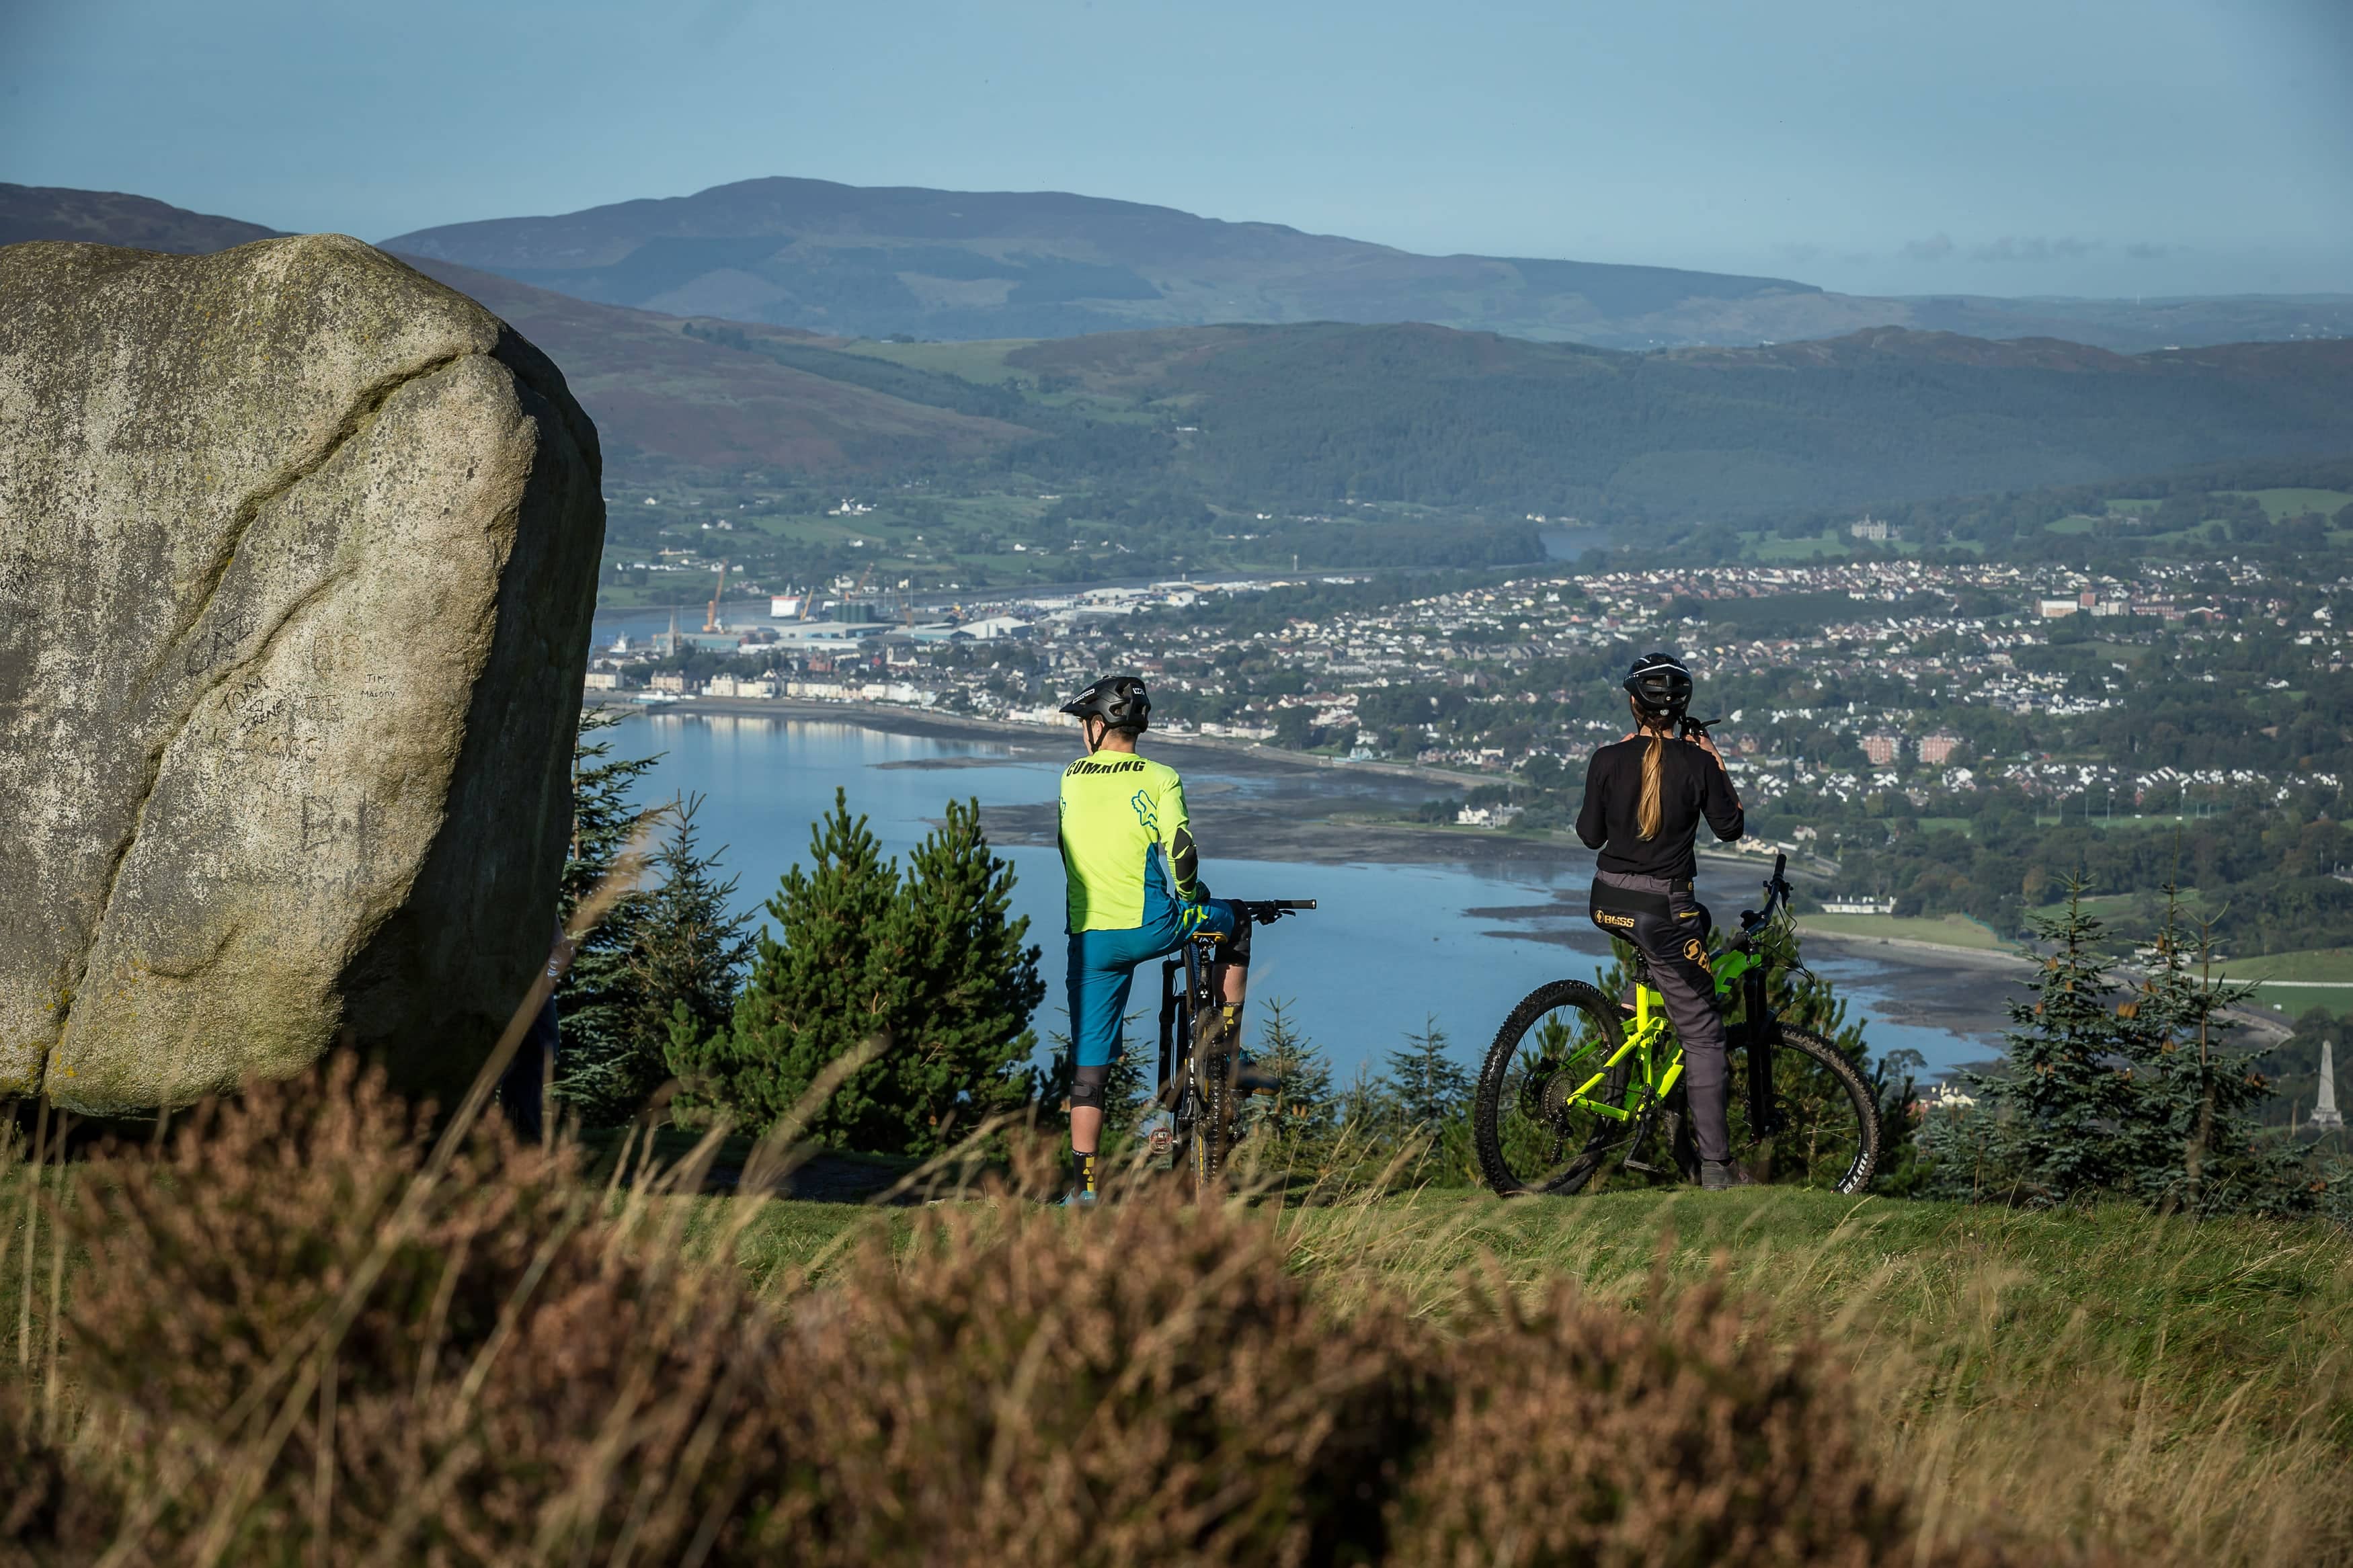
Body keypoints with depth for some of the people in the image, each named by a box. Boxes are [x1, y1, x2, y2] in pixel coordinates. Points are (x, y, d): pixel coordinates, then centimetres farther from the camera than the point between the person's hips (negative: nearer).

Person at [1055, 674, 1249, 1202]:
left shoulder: (1069, 781, 10)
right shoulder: (1159, 778, -2)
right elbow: (1180, 852, -12)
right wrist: (1189, 900, 7)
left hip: (1089, 936, 3)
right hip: (1150, 928, -3)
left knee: (1089, 1064, 8)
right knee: (1233, 920, 27)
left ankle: (1083, 1181, 2)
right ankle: (1227, 1042, 25)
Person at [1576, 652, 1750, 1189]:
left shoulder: (1609, 760, -5)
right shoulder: (1697, 763, -10)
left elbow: (1590, 835, 3)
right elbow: (1730, 828, 2)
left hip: (1609, 904, 4)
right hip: (1664, 911, -4)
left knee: (1698, 922, 37)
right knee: (1702, 1033, 3)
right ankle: (1716, 1165, 0)